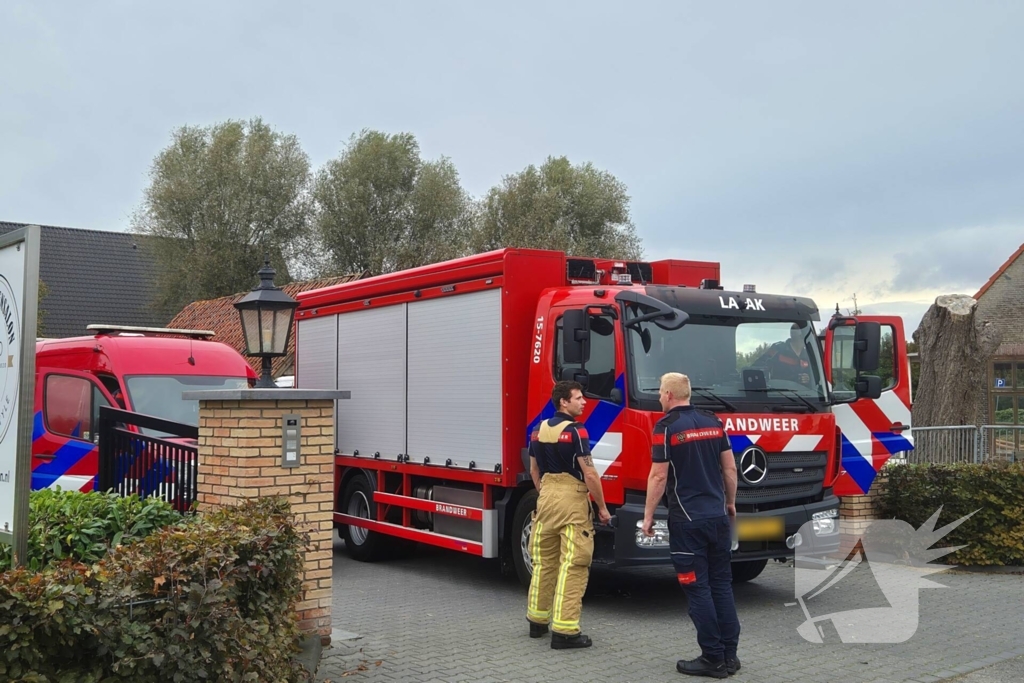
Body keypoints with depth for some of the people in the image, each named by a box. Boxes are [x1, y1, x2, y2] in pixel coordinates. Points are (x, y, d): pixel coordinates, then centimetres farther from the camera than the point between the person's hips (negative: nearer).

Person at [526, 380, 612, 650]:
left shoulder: (539, 430, 9)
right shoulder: (575, 431, -14)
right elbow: (590, 475, -16)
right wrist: (602, 507, -6)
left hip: (546, 496, 8)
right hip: (572, 499, -8)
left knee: (543, 562, 16)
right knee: (572, 566, -5)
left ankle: (537, 621, 26)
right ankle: (565, 631, -6)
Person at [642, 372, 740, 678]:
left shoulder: (667, 426, -9)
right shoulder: (714, 422, 8)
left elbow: (659, 476, -12)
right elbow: (730, 468, 11)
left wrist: (648, 516, -4)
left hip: (687, 519, -6)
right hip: (718, 516, 6)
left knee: (697, 587, 1)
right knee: (722, 584, 12)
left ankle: (713, 658, 4)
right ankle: (729, 655, 16)